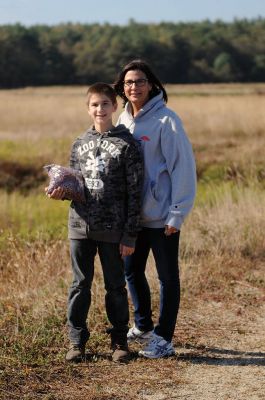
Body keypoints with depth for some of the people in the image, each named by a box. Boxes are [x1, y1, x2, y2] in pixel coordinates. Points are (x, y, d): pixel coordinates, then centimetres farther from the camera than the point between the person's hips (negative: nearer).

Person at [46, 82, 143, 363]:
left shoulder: (127, 144, -4)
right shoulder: (80, 144, 10)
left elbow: (135, 192, -6)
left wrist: (130, 235, -9)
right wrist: (61, 191, -5)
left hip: (112, 229, -4)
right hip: (80, 226, 4)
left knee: (115, 286, 6)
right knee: (80, 284, 8)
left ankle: (119, 340, 18)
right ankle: (77, 340, 15)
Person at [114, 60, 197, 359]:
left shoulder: (165, 120, -13)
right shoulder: (124, 120, 8)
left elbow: (183, 166, -14)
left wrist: (177, 214, -17)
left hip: (162, 215, -7)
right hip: (133, 214, 7)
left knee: (167, 277, 4)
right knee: (132, 271, 16)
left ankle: (164, 338, 12)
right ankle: (143, 326, 33)